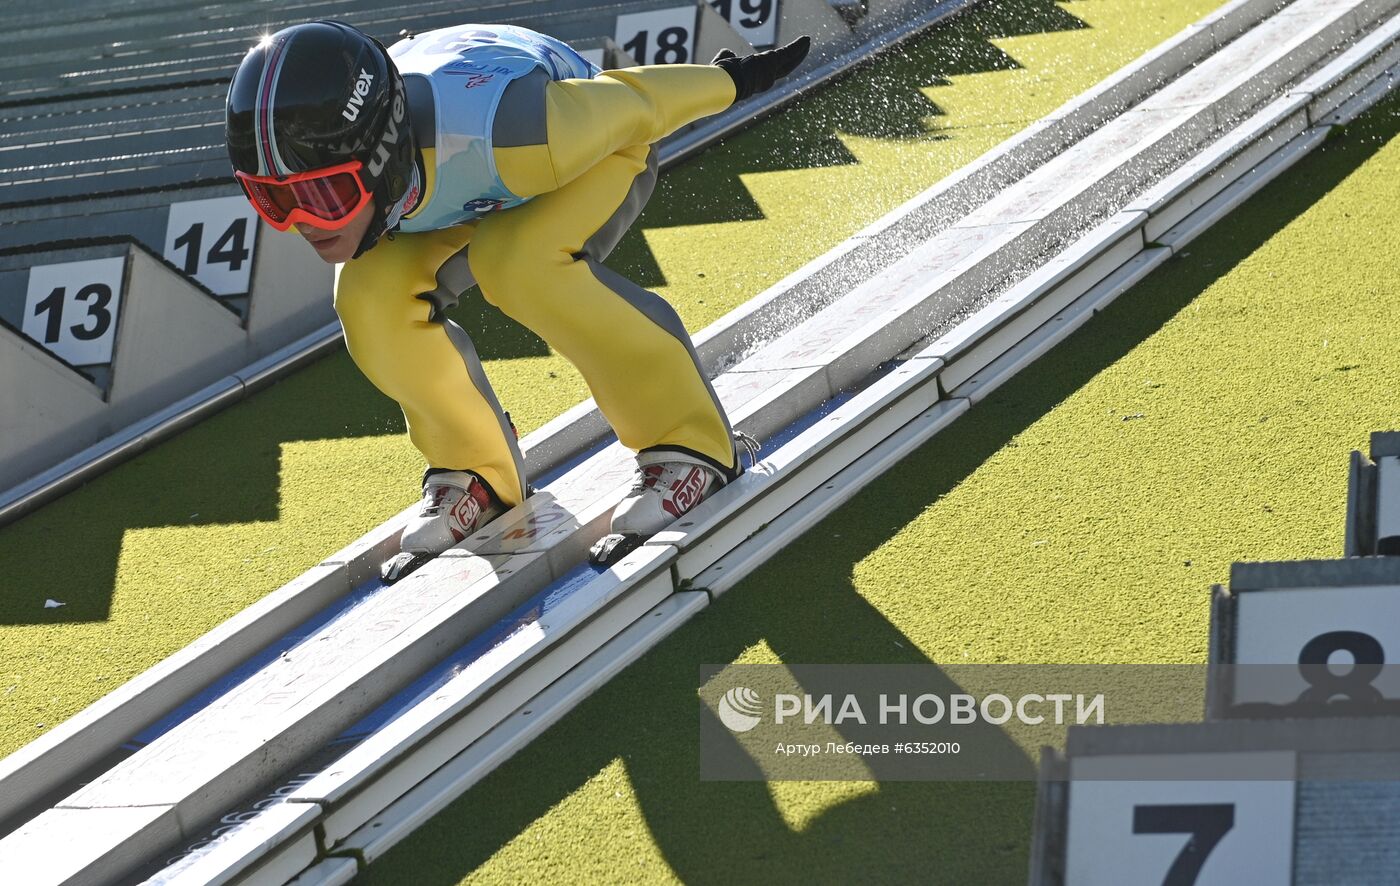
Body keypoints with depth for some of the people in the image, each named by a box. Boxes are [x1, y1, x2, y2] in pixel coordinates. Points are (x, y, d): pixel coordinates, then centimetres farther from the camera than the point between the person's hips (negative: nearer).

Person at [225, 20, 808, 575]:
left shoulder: (486, 134, -45)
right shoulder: (329, 171, -30)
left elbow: (630, 105, -25)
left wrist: (730, 82, -8)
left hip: (599, 148, -5)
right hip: (470, 198, 5)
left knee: (519, 259, -34)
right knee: (372, 298, -19)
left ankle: (687, 440, -19)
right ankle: (476, 474, 5)